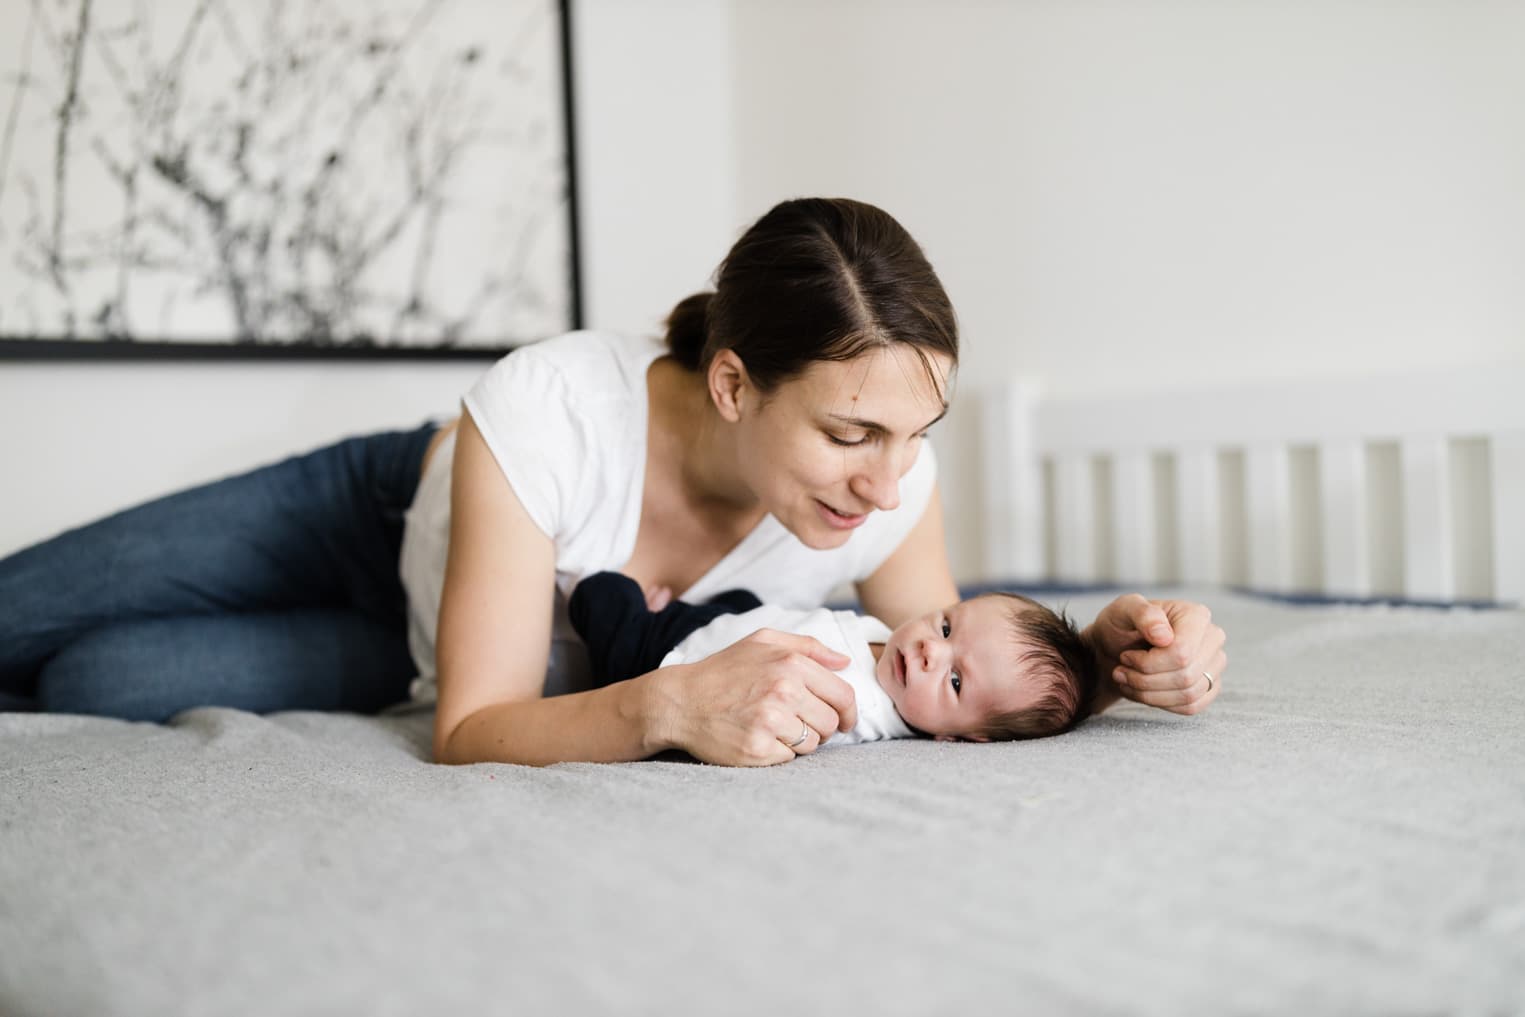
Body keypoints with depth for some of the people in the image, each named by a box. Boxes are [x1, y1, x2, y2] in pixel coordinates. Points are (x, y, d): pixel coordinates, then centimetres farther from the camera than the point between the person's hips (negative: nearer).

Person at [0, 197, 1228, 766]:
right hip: (390, 514, -2)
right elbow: (471, 733, -38)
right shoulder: (549, 412, -42)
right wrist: (664, 702, -56)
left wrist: (1102, 655, -37)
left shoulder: (888, 485, -31)